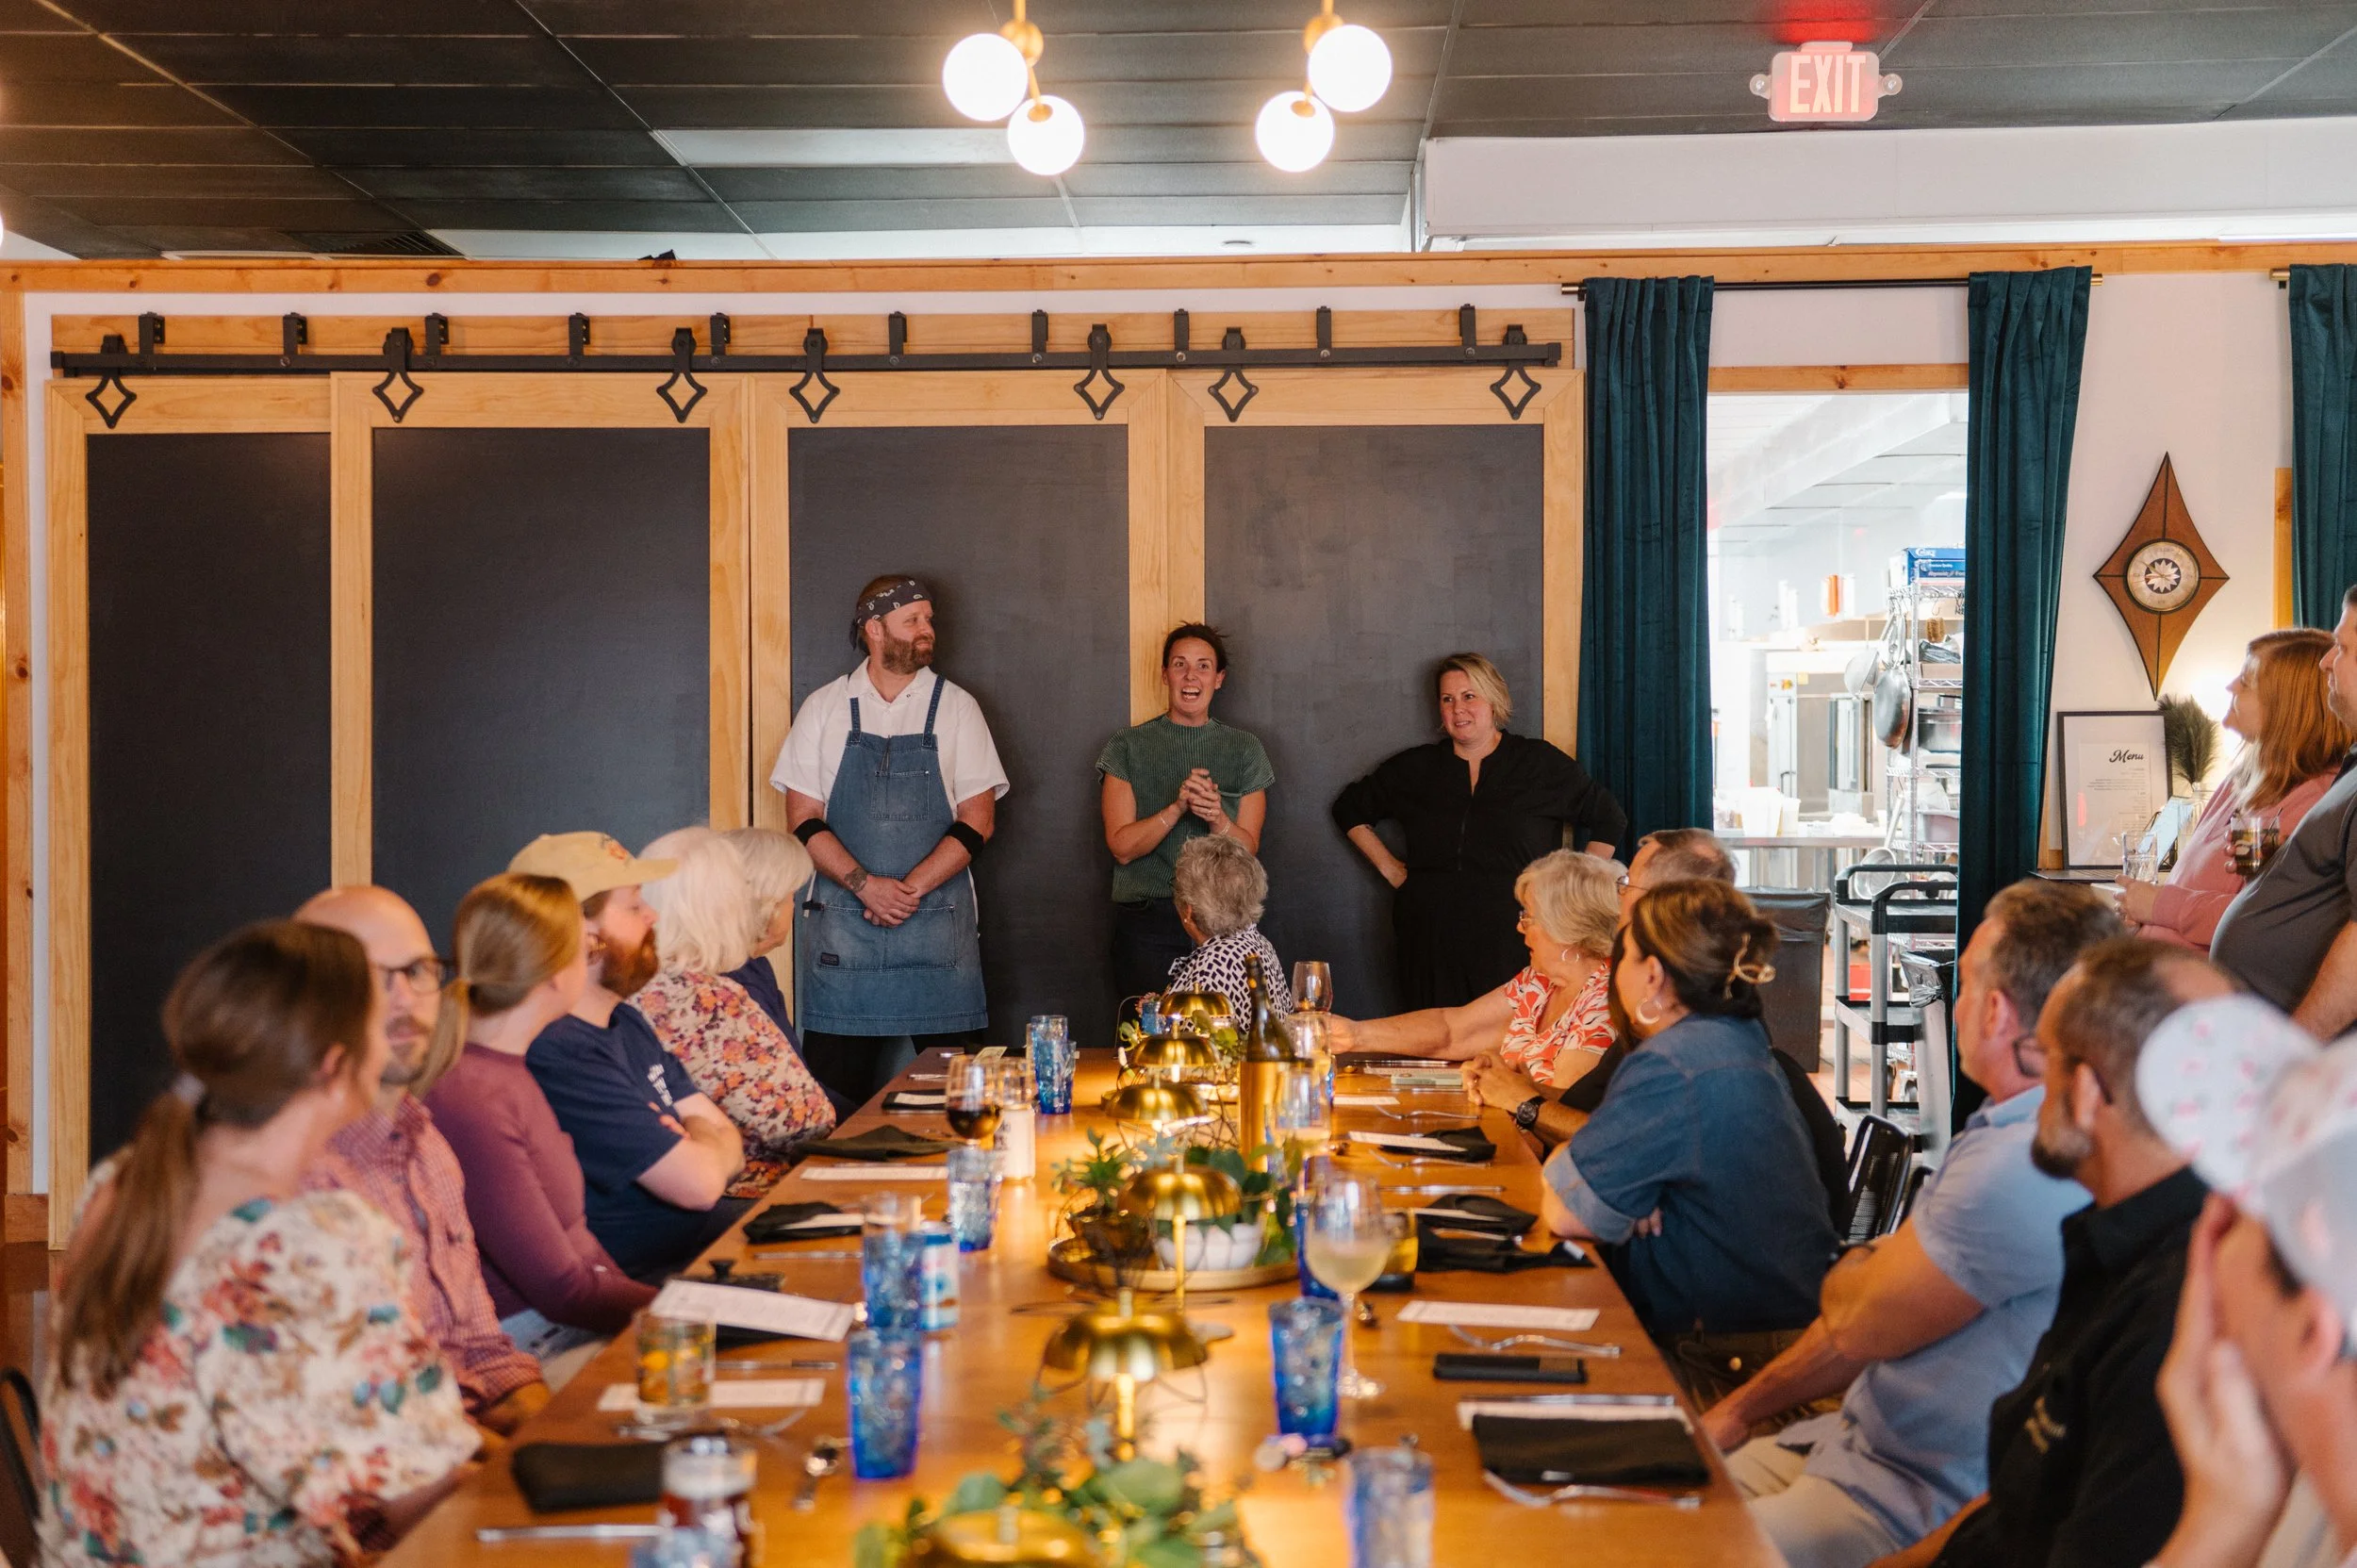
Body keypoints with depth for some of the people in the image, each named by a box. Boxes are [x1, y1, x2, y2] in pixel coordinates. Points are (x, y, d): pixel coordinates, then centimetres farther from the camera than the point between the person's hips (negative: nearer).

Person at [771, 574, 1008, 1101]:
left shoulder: (956, 708, 8)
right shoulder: (824, 708, 8)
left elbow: (978, 820, 2)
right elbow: (803, 819, 2)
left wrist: (911, 888, -10)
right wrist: (866, 885, -12)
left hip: (936, 921, 0)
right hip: (841, 916, 0)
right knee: (834, 1077, -1)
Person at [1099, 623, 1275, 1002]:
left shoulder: (1245, 749, 8)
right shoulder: (1128, 747, 4)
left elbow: (1247, 849, 3)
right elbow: (1122, 847, -4)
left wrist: (1216, 819, -18)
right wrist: (1177, 807, -19)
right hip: (1147, 924, -1)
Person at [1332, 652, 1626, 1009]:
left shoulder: (1541, 763, 7)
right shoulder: (1414, 768, 13)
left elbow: (1609, 819, 13)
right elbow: (1350, 809, 26)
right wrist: (1388, 867, 16)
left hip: (1513, 941, -2)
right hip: (1431, 941, 2)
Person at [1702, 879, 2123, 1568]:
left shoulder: (2026, 1168, -26)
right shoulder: (2010, 1133, 11)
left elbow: (1856, 1323, -16)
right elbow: (1854, 1317, 17)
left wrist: (1850, 1274, 7)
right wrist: (1740, 1411, 16)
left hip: (1915, 1511, -10)